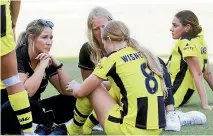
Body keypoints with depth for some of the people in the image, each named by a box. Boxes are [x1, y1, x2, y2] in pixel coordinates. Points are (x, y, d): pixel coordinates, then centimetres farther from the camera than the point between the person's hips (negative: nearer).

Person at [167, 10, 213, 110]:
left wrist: (205, 104, -21)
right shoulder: (199, 40, 9)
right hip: (183, 97, 9)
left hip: (171, 96, -9)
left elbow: (197, 74, -19)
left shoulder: (185, 43, -15)